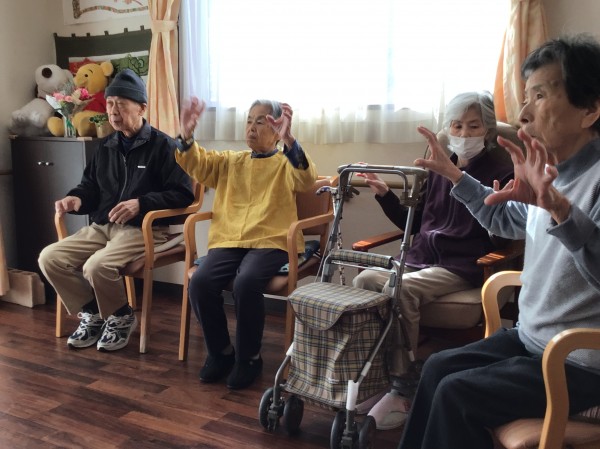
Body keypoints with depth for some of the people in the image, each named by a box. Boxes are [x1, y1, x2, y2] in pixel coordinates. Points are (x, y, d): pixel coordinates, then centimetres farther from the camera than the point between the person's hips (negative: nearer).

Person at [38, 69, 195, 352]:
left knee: (97, 266, -31)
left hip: (143, 230, -7)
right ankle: (91, 313, 8)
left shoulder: (163, 145, -5)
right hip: (101, 227, 7)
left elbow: (183, 194, -12)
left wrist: (141, 203, -24)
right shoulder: (106, 146, 16)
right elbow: (90, 186, 24)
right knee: (49, 258, -11)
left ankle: (121, 317, 0)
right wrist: (77, 198, -1)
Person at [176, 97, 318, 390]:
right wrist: (187, 136, -11)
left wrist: (288, 140, -29)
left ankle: (249, 358, -9)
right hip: (228, 240, 4)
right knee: (200, 282, -23)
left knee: (246, 282, -33)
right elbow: (198, 165, 9)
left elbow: (306, 180, -13)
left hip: (270, 241, -4)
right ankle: (220, 351, 1)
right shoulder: (230, 161, 22)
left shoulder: (286, 163, 9)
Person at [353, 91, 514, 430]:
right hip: (420, 258, 6)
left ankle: (402, 391, -24)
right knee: (363, 280, -21)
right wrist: (384, 194, 12)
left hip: (463, 266, -6)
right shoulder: (439, 169, 17)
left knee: (400, 289, -32)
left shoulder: (501, 174, 0)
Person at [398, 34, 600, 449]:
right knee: (439, 367, 11)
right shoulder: (551, 173, 3)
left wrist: (560, 208, -53)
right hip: (532, 338, 9)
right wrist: (452, 174, 20)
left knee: (457, 395, -11)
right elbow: (504, 219, 23)